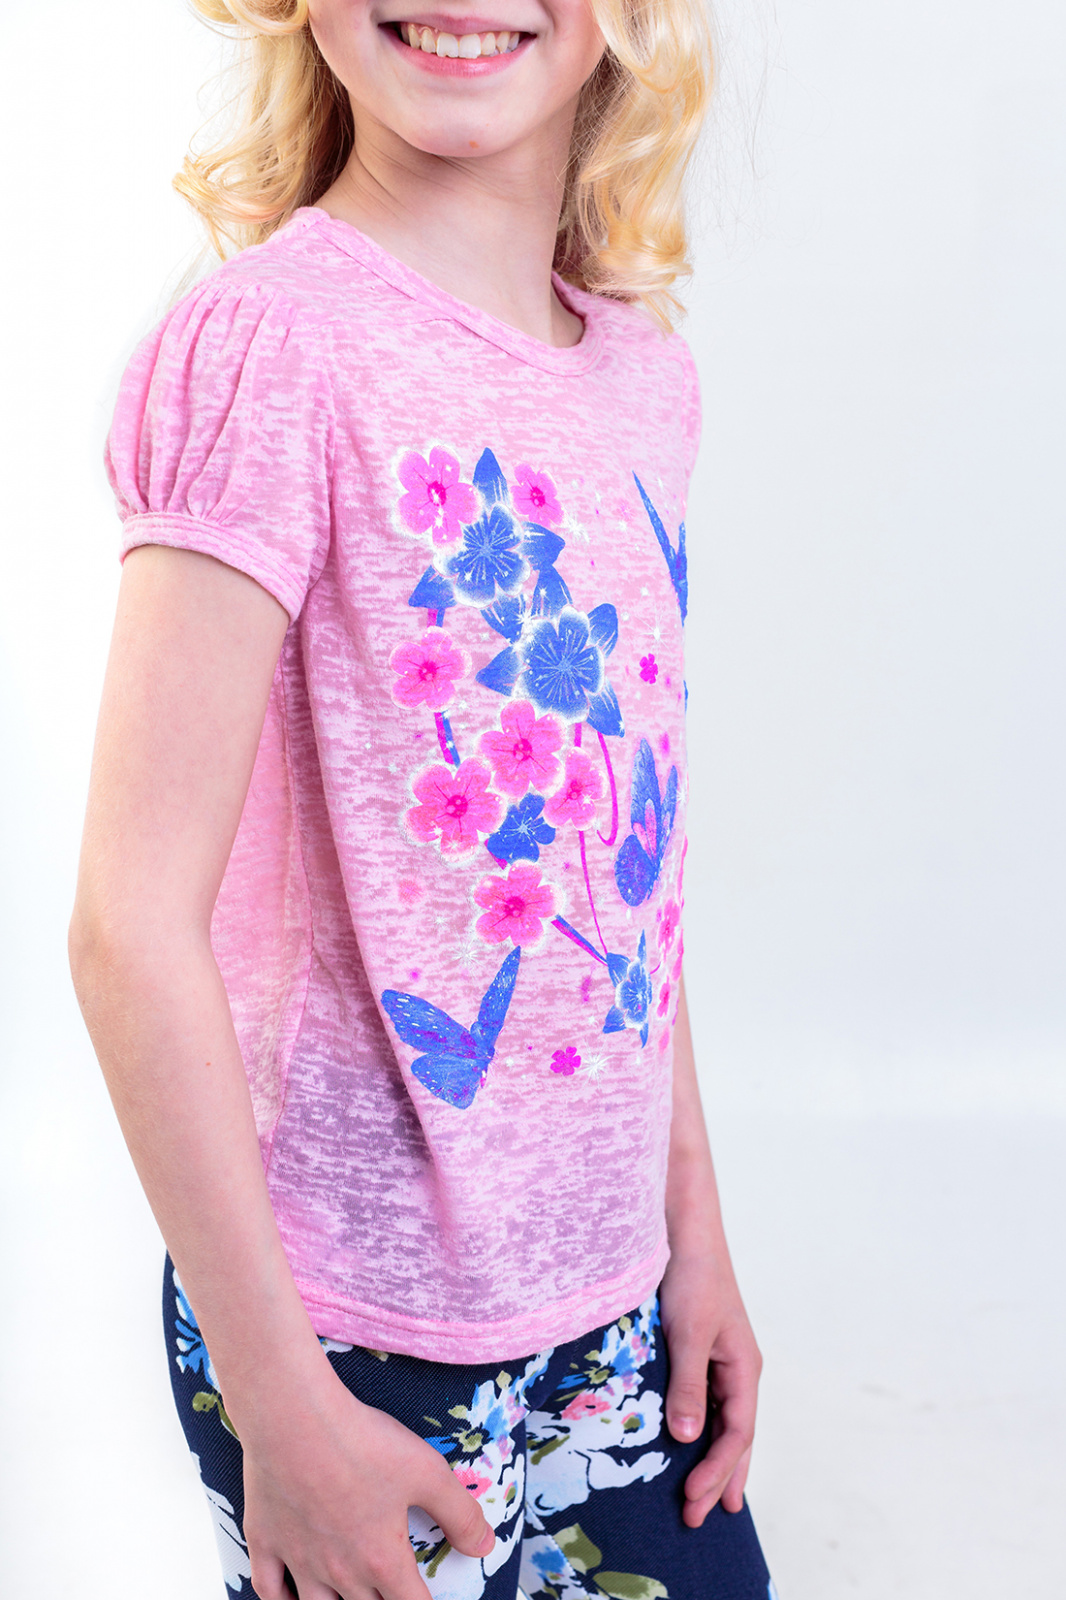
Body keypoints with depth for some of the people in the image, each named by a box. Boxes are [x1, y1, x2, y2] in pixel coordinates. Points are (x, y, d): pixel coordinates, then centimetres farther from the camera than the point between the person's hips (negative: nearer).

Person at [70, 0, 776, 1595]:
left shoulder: (644, 372, 4)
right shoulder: (273, 346, -17)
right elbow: (132, 930, -19)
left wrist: (694, 1225, 11)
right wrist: (279, 1402, -15)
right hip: (356, 1325, -6)